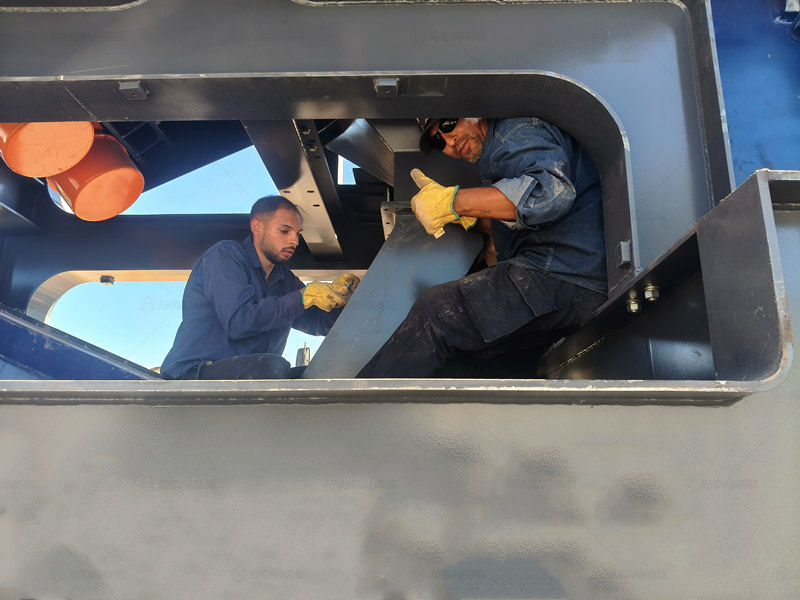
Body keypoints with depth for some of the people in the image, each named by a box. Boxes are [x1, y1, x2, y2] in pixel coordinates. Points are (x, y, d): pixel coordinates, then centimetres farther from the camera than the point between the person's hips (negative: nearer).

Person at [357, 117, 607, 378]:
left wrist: (452, 201, -21)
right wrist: (465, 216, 14)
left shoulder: (514, 131, -5)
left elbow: (552, 191, -26)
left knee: (436, 309, -19)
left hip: (565, 280, -11)